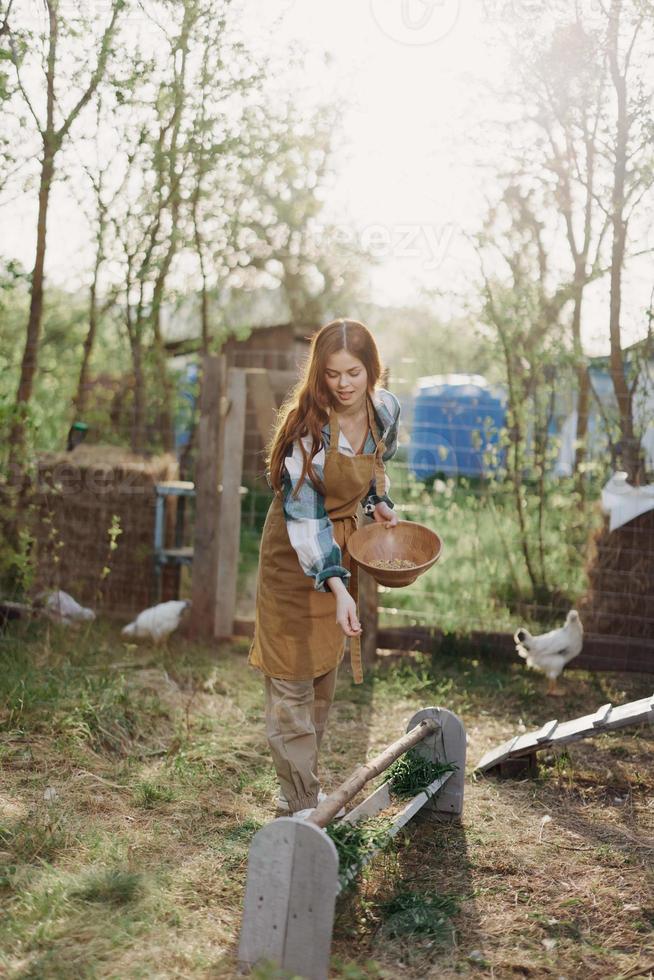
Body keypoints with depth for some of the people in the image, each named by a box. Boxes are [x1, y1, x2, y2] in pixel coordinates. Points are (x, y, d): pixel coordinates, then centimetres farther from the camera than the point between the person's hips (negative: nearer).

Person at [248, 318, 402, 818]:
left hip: (343, 544, 6)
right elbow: (304, 515, -26)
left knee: (325, 670, 16)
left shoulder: (387, 408, -9)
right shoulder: (308, 425, -26)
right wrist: (337, 586, -34)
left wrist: (380, 502, -2)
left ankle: (305, 781, 31)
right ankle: (300, 805, 5)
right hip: (295, 555, -6)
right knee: (292, 679, -2)